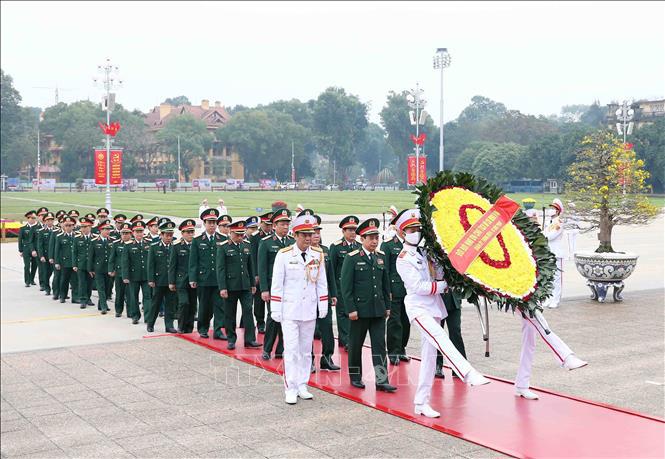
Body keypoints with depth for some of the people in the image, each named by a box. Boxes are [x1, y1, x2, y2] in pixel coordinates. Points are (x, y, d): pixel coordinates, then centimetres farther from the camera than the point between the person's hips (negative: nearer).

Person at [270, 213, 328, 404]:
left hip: (309, 310, 4)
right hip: (289, 311, -3)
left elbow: (322, 283, 8)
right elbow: (277, 284, -5)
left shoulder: (318, 255, 2)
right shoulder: (284, 255, -8)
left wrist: (323, 307, 6)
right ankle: (291, 389, 2)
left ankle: (302, 386, 20)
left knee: (306, 350, 10)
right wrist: (275, 310, -6)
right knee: (291, 350, -4)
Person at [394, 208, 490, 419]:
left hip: (433, 307, 7)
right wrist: (444, 286, -8)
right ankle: (470, 375, -43)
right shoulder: (403, 259, -6)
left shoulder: (425, 251, 12)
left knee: (429, 354, 7)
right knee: (441, 339, -29)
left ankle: (421, 403, 12)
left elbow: (440, 275, 7)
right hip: (418, 308, -7)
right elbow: (418, 287, -13)